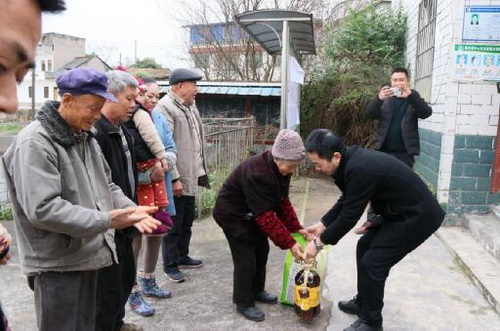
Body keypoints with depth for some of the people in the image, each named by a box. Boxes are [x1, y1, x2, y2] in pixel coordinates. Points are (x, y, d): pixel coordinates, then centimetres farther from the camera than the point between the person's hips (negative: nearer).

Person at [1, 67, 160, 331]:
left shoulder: (85, 136, 9)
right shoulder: (35, 143, -19)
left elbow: (106, 186, 14)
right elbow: (42, 209, -27)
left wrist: (130, 209, -5)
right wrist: (106, 221, -28)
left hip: (88, 255, 8)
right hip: (57, 264, -8)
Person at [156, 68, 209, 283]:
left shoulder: (190, 105, 14)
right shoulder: (165, 107, -15)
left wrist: (200, 170, 17)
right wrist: (174, 178, -22)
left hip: (191, 176, 9)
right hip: (176, 179, -9)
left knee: (187, 221, 20)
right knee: (174, 224, 4)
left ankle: (182, 256, 37)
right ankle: (170, 265, 20)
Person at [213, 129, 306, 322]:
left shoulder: (280, 169, -9)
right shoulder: (256, 173, -37)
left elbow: (282, 201, 1)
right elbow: (265, 216, -35)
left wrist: (296, 228, -7)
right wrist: (289, 244, -32)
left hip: (252, 215, 9)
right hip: (233, 215, -9)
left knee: (261, 251, 15)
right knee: (245, 259, -5)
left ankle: (256, 291, 34)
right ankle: (243, 303, 14)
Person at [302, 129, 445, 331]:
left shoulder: (360, 170, -32)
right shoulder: (351, 158, -3)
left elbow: (349, 216, -23)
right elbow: (346, 201, 11)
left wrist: (319, 242, -12)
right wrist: (322, 224, 8)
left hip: (417, 216, -10)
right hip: (398, 211, 10)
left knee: (372, 262, -7)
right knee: (365, 248, 16)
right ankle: (363, 303, 34)